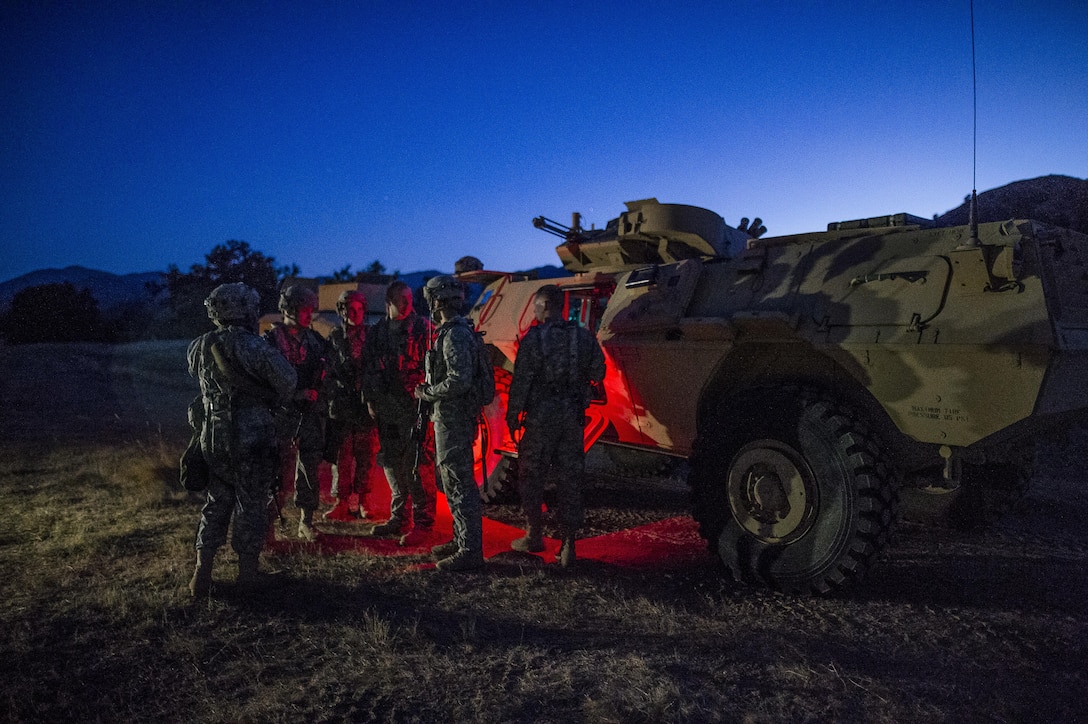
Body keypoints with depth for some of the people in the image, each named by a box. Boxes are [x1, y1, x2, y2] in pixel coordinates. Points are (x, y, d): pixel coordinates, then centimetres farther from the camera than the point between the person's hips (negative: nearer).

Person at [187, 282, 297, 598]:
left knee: (216, 501, 18)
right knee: (251, 505, 7)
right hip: (252, 439, -6)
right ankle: (247, 574, 16)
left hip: (213, 438, 6)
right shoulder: (249, 345, -17)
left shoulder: (199, 347, 3)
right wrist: (276, 399, 1)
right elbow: (286, 378, -19)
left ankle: (202, 573, 17)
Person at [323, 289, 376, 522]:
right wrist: (334, 398, -4)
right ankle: (342, 503, 6)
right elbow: (328, 373, 6)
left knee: (364, 456, 3)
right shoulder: (334, 338, 7)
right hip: (341, 407, 0)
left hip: (366, 406, 1)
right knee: (342, 457, -1)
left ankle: (360, 502, 13)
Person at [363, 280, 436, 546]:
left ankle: (422, 522, 1)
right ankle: (398, 518, 24)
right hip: (385, 407, 6)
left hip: (413, 405, -6)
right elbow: (370, 369, 20)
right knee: (390, 462, 11)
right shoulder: (377, 331, 14)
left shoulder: (422, 326, -2)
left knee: (414, 463, -8)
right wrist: (370, 399, 13)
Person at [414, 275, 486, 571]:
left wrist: (427, 393, -15)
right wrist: (429, 390, 14)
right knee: (452, 481, 18)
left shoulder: (455, 335, -19)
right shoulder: (454, 331, 15)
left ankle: (470, 550, 0)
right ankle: (463, 540, 29)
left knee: (459, 484, -6)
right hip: (449, 418, 11)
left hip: (453, 420, -11)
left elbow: (460, 380, -28)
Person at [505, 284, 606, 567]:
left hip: (540, 417, -4)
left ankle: (535, 536, 22)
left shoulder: (534, 338, -10)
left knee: (531, 475, 13)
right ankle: (568, 545, 10)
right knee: (570, 480, 8)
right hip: (573, 417, 4)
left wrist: (512, 416, -3)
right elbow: (598, 374, 7)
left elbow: (521, 382, -11)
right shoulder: (584, 336, 3)